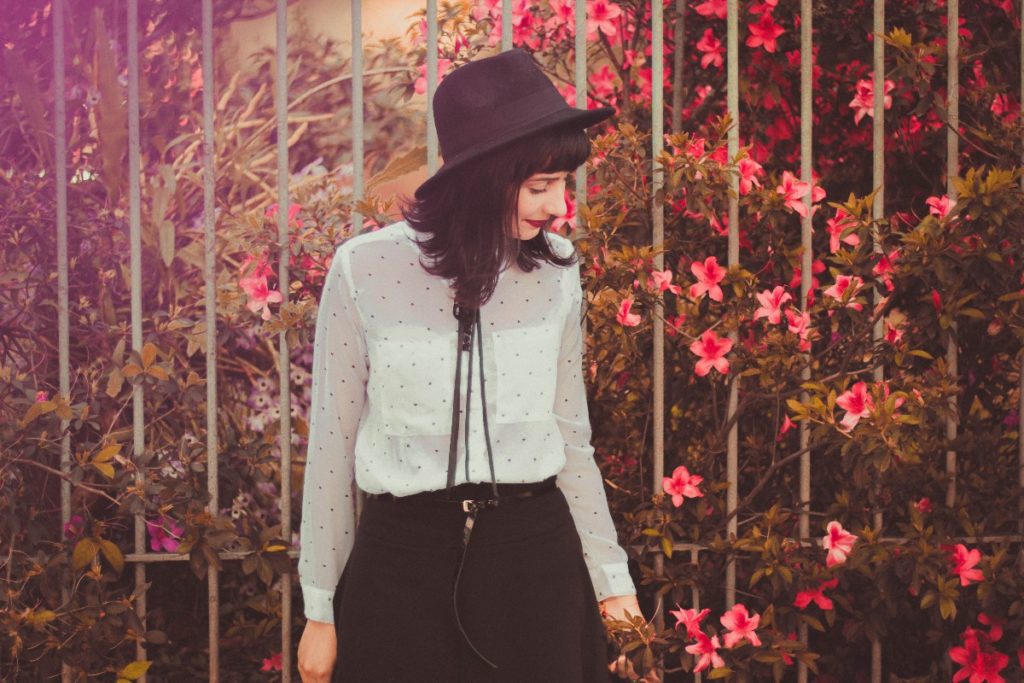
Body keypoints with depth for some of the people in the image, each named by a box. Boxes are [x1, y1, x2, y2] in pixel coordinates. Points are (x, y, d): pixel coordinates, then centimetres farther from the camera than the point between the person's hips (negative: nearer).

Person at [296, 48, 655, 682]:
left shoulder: (555, 268, 1)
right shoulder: (364, 269, -8)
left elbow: (571, 437, 10)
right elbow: (332, 444, -1)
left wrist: (613, 580, 9)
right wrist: (321, 610, 3)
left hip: (533, 554, 2)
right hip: (401, 559, -2)